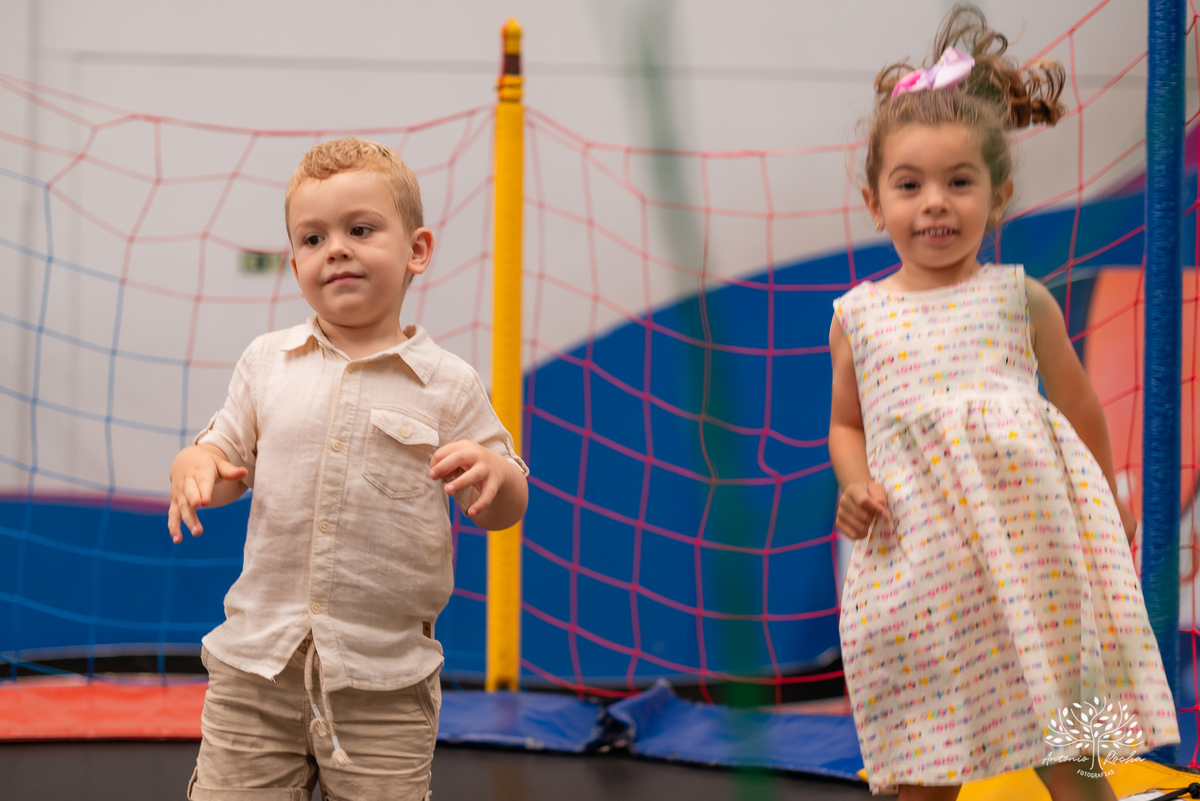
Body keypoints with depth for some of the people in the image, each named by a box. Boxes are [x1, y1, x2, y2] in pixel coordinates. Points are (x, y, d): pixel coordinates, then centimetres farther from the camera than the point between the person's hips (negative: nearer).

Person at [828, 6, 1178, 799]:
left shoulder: (1021, 299, 5)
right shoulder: (858, 316, 8)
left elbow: (1079, 405, 16)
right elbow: (846, 424, 19)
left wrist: (1110, 501, 21)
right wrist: (855, 486, -1)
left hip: (1030, 538, -1)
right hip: (917, 557, 1)